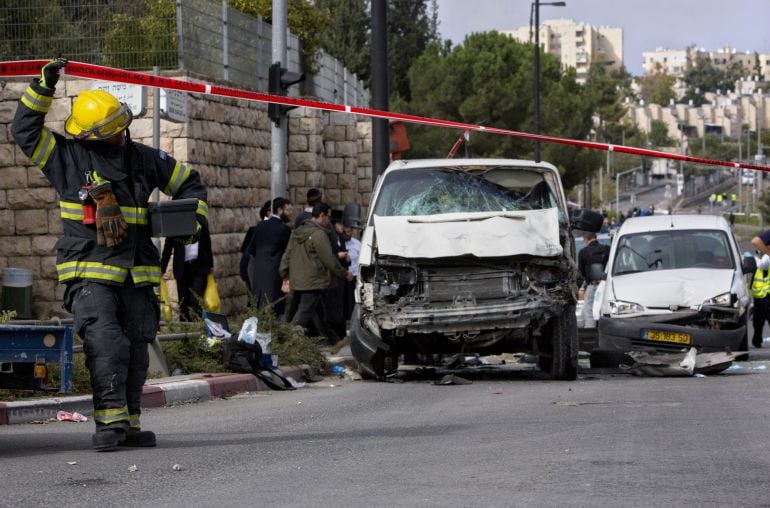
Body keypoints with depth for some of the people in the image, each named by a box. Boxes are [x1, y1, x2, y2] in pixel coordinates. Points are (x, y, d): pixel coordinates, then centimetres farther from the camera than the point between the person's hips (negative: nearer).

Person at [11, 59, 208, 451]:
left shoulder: (143, 160, 10)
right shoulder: (67, 157, 2)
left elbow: (188, 182, 23)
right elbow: (24, 129, -2)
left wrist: (196, 217, 6)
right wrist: (43, 88, -9)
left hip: (137, 275, 4)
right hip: (89, 272, -4)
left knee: (135, 351, 6)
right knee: (105, 343, -21)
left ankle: (127, 425, 14)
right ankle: (110, 420, -21)